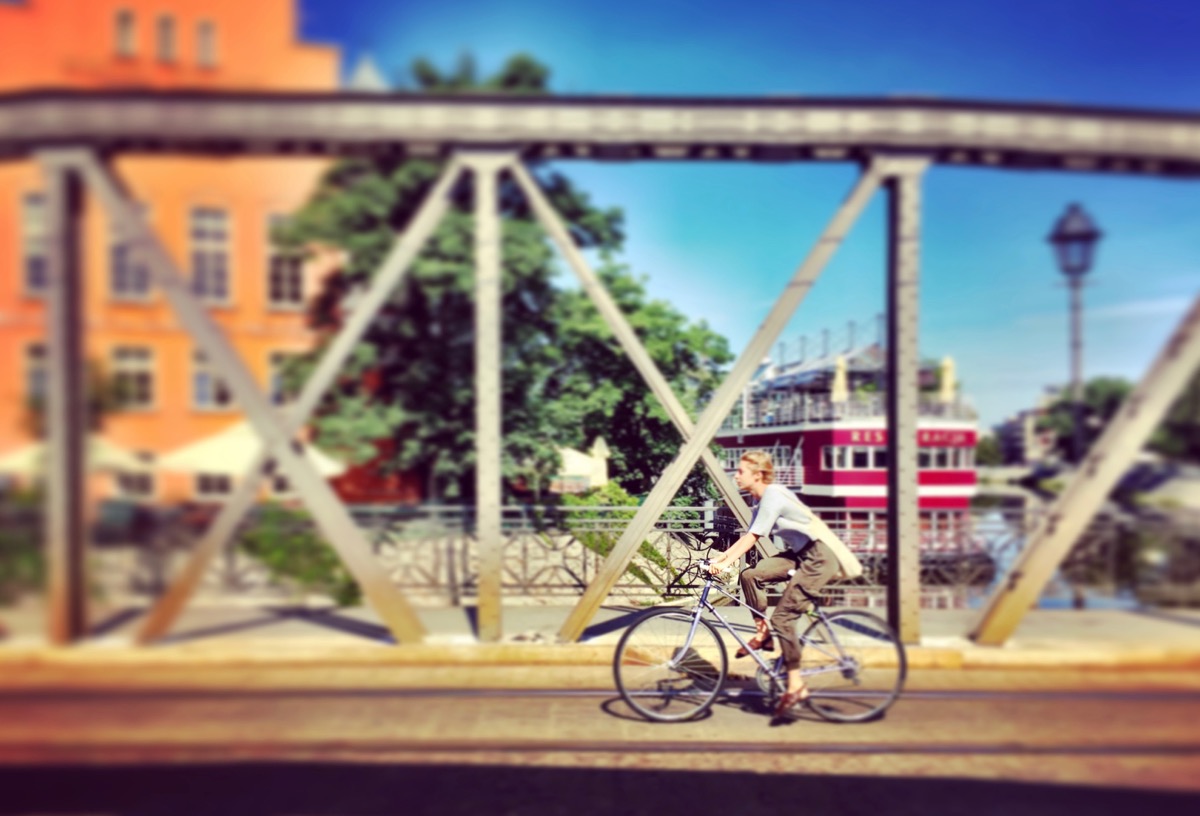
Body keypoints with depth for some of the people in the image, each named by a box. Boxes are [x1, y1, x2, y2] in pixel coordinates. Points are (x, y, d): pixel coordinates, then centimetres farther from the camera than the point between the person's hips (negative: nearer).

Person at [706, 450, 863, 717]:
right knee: (750, 575, -7)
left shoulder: (773, 496, -19)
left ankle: (796, 685, -4)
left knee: (782, 616, -13)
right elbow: (747, 538, 9)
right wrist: (717, 558, 2)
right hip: (800, 554, 9)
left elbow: (751, 538, -23)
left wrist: (725, 564, -28)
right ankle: (763, 633, 7)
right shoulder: (763, 499, 10)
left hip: (820, 557, -9)